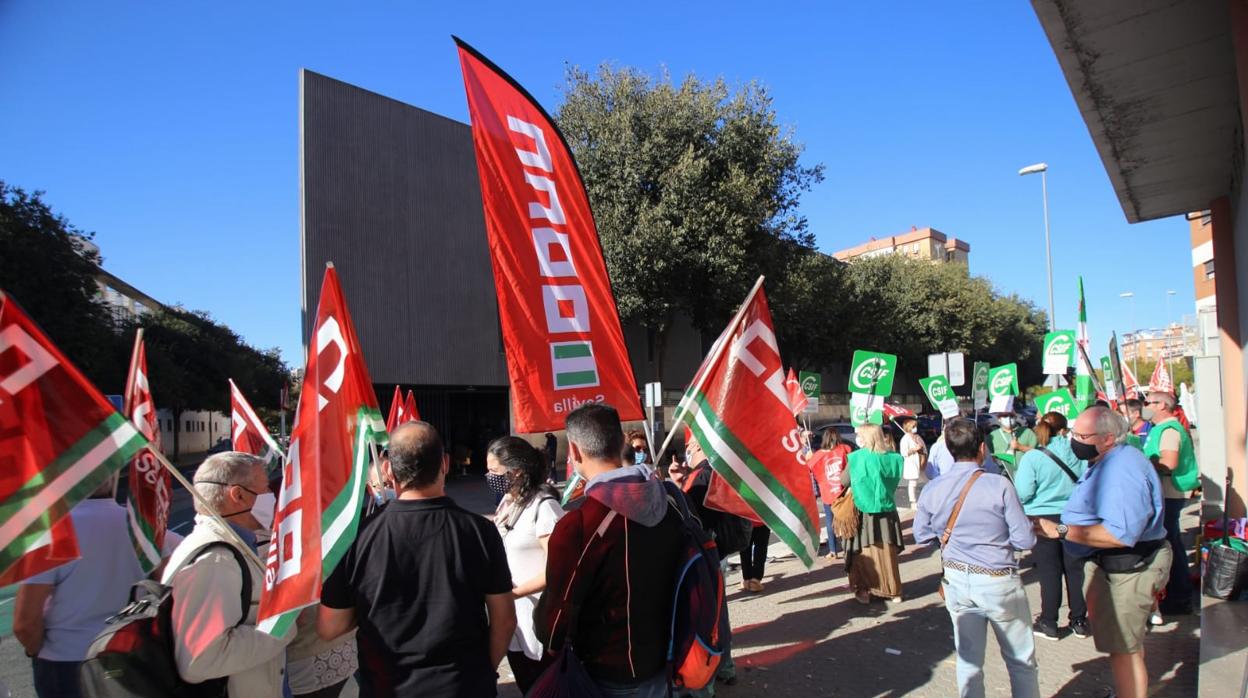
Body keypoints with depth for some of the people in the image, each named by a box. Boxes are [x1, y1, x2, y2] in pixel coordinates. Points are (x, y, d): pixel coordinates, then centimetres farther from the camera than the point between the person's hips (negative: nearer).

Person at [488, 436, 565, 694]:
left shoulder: (544, 506, -19)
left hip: (539, 623, -7)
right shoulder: (508, 502, 7)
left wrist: (514, 593, -22)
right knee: (527, 688, 19)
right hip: (512, 617, 8)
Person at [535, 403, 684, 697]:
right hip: (663, 665, 6)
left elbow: (557, 614, -19)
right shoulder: (668, 505, -5)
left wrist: (549, 637, 3)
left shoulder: (577, 525, -26)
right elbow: (679, 580, 6)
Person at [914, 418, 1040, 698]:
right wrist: (998, 531, 6)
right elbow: (1025, 540, -13)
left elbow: (921, 534, 7)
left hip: (957, 581, 4)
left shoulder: (932, 490, -5)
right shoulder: (999, 485, -17)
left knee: (968, 659, 16)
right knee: (1021, 661, 13)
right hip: (998, 583, -4)